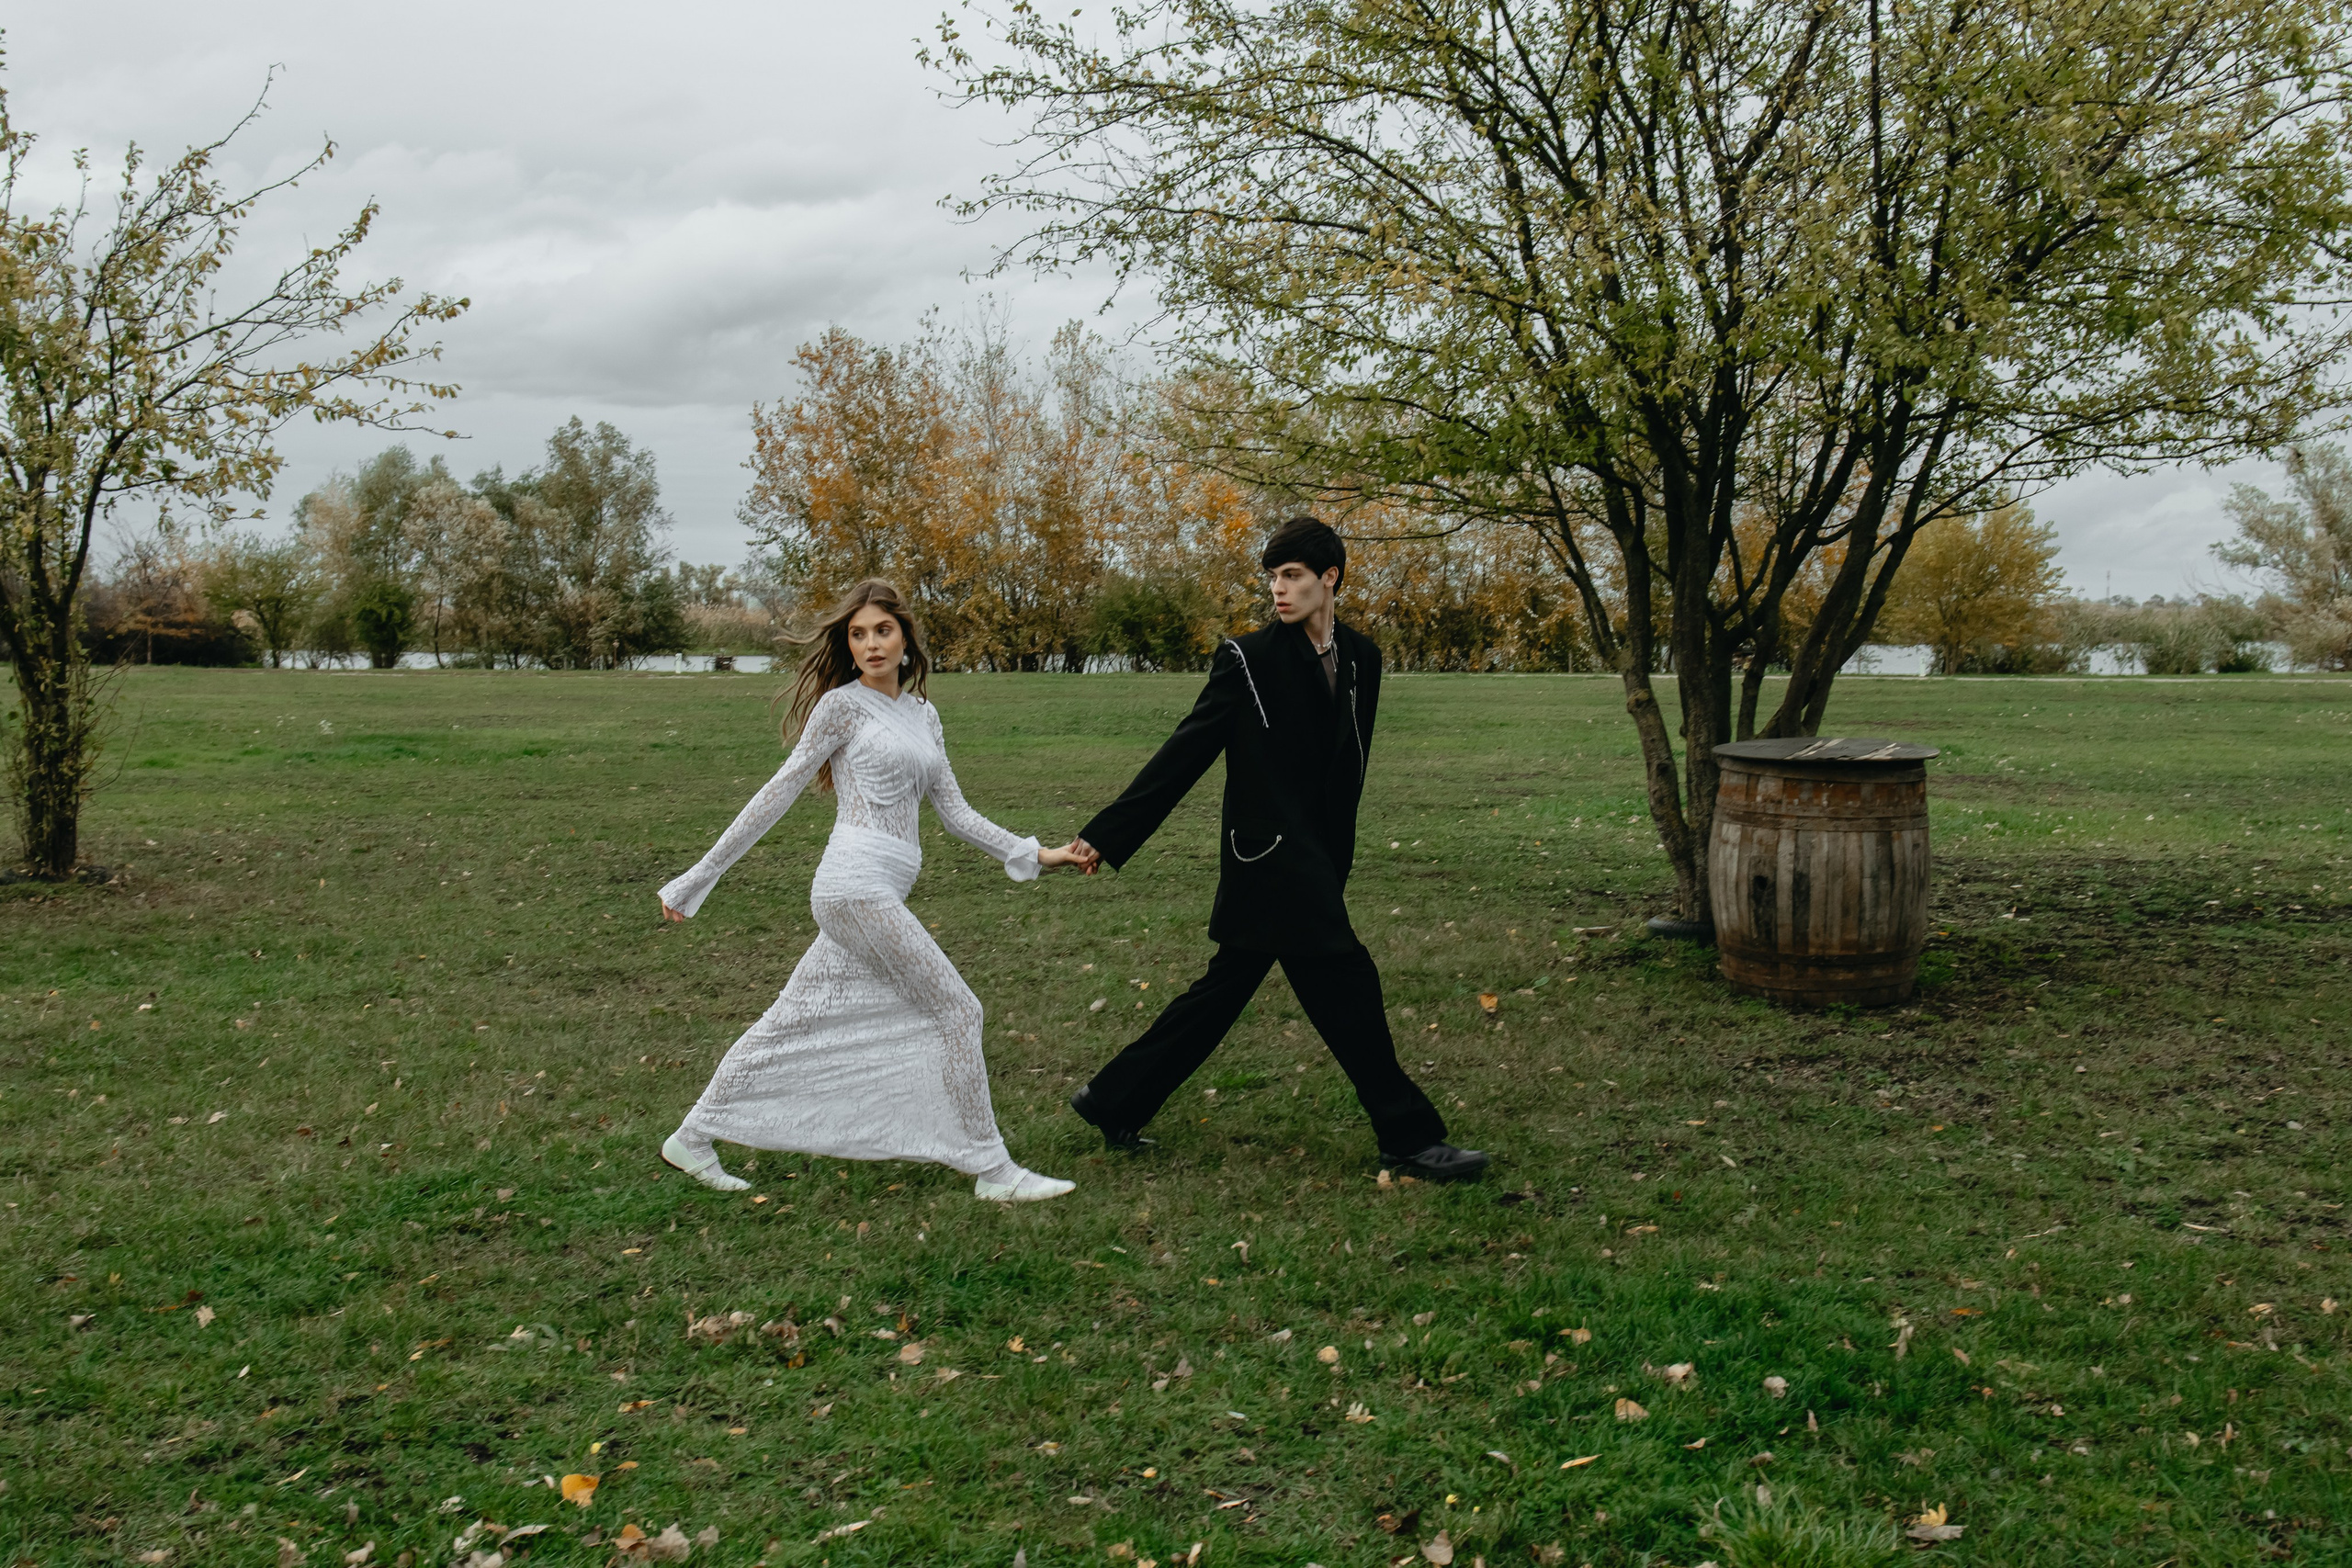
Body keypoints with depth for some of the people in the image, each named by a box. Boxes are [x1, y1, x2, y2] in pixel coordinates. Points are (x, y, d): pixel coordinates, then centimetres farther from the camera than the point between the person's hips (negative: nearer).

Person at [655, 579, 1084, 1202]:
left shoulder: (922, 714, 18)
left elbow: (954, 813, 18)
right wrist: (702, 875, -1)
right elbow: (779, 792, -2)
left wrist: (1032, 854, 10)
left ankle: (694, 1137, 22)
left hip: (877, 892, 8)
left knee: (796, 1022, 12)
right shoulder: (842, 705, -3)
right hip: (858, 886, -8)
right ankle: (992, 1170, 2)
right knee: (956, 1010, -6)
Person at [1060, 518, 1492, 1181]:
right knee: (1347, 985, -6)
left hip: (1315, 858, 7)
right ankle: (1409, 1137, 5)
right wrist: (1107, 834, -12)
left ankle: (1114, 1101, 26)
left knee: (1224, 990, 13)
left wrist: (1335, 862, 15)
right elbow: (1185, 753, -10)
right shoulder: (1248, 658, -10)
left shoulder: (1360, 658, 8)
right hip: (1269, 856, -7)